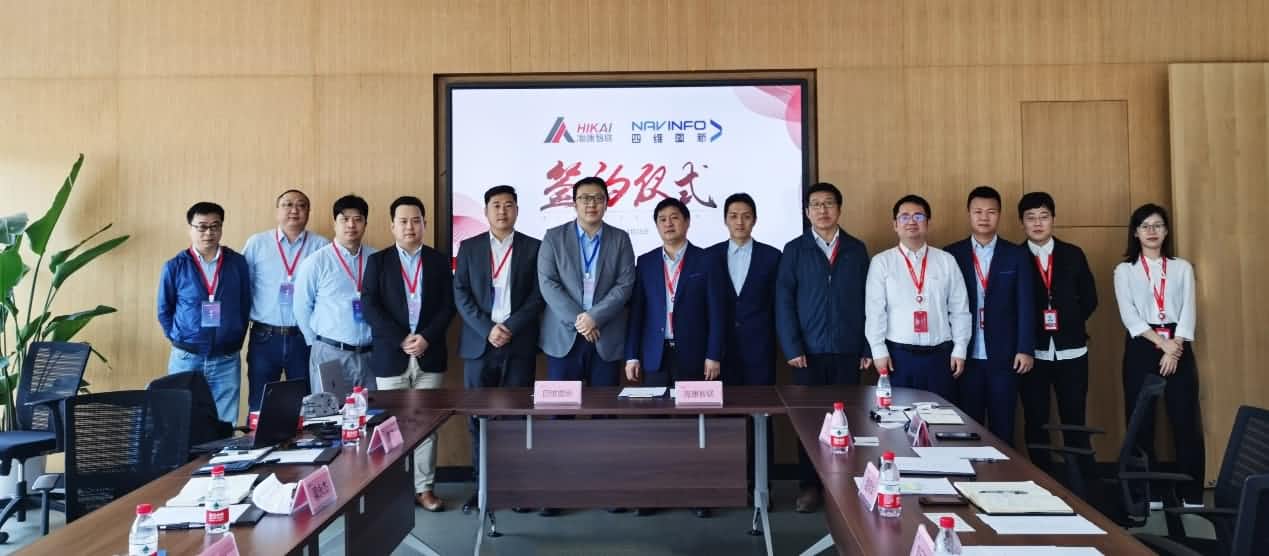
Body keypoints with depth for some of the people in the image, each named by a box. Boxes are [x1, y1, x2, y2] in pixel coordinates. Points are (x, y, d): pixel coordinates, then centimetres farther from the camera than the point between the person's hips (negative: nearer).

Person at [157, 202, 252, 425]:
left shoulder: (237, 263, 1)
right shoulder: (175, 266, -2)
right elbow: (164, 310, 8)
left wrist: (236, 339, 7)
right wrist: (179, 340, 5)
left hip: (227, 360, 1)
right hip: (187, 359, -1)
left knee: (225, 426, 5)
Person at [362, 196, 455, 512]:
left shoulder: (439, 261, 9)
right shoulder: (378, 261, 5)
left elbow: (448, 306, 2)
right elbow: (369, 306, -4)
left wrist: (426, 338, -12)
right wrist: (401, 340, -13)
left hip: (430, 355, 1)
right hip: (390, 356, -1)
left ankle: (424, 488, 13)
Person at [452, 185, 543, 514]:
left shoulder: (533, 248, 7)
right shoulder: (469, 247, 10)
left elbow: (538, 296, 0)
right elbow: (460, 294, 2)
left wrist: (510, 328, -12)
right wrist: (487, 329, -11)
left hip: (519, 344, -1)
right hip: (478, 343, 1)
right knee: (479, 418, 4)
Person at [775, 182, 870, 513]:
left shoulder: (856, 249, 9)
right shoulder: (794, 250, 5)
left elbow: (867, 300, 6)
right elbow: (784, 301, 0)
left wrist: (867, 347, 0)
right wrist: (791, 347, -8)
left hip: (847, 350, 1)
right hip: (808, 351, -1)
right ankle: (810, 485, 14)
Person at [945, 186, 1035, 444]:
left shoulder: (1017, 255, 4)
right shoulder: (952, 254, 3)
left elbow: (1025, 305, 1)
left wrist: (1025, 349, -5)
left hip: (1004, 355, 0)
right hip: (966, 355, 0)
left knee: (1003, 427, 7)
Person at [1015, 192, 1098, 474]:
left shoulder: (1073, 255, 6)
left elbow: (1089, 299, 10)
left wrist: (1070, 323, 2)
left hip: (1071, 350, 1)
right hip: (1032, 351, -1)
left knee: (1074, 420, 6)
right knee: (1035, 422, 7)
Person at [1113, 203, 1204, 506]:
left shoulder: (1182, 267, 11)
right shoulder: (1124, 270, 6)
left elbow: (1188, 312, 1)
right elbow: (1128, 315, -4)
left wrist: (1175, 348, -13)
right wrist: (1161, 343, -14)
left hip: (1178, 347, 1)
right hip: (1141, 348, -1)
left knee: (1186, 419, -2)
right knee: (1142, 421, 2)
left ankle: (1192, 494, 6)